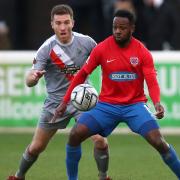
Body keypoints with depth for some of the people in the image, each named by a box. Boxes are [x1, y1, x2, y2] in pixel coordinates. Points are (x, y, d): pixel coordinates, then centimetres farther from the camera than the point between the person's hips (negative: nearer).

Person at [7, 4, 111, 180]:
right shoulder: (46, 49, -17)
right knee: (36, 147, 5)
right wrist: (34, 76, -46)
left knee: (100, 140, -17)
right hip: (55, 103, -1)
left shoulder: (86, 42, -9)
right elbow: (29, 82, -23)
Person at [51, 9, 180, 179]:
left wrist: (157, 103, -33)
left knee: (158, 142, -20)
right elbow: (82, 75, 2)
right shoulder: (101, 49, -5)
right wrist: (64, 102, 0)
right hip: (107, 105, 1)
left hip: (135, 105, -1)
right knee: (75, 135, -15)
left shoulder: (142, 52, -8)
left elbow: (152, 82, -13)